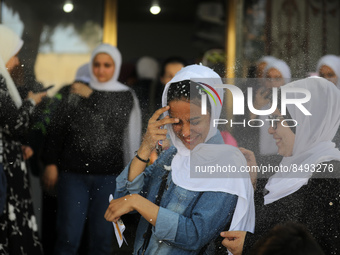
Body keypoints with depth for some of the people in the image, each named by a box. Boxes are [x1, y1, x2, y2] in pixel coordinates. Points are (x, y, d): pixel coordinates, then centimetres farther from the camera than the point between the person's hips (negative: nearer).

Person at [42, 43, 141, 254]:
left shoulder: (125, 96, 7)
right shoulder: (75, 92, 6)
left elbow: (118, 120, -11)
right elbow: (56, 129, 6)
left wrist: (92, 96, -10)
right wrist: (51, 163, -2)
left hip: (108, 176, 0)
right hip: (72, 172, 0)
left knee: (102, 237, 4)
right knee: (68, 236, -4)